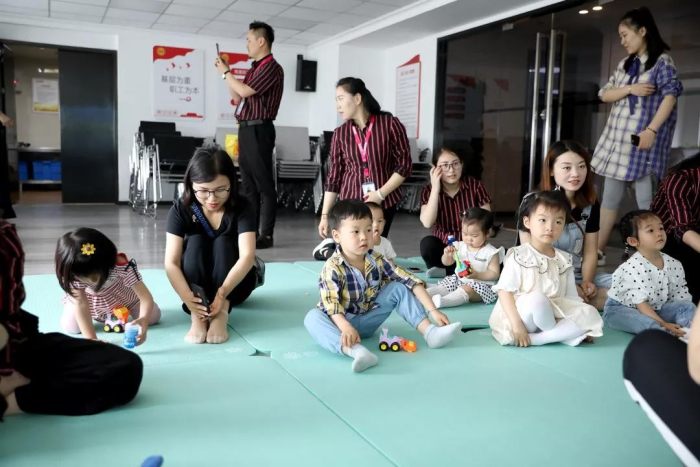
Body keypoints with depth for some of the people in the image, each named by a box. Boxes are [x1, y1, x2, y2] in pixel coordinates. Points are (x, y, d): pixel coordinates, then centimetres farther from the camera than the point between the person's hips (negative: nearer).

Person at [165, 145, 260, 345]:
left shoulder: (241, 207, -20)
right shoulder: (181, 209, -17)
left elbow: (247, 256, -32)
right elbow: (171, 263, -25)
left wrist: (221, 293, -46)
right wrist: (188, 298, -43)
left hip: (233, 284, -1)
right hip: (196, 284, 1)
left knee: (222, 242, -27)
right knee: (195, 242, -27)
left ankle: (222, 313, -41)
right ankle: (198, 315, -38)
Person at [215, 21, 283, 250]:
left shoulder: (271, 68, -9)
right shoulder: (254, 69, 19)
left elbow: (244, 91, -17)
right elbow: (237, 98, 23)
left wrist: (225, 72, -2)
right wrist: (226, 73, 17)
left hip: (259, 130, -9)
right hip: (246, 129, 9)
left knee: (264, 183, -7)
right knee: (248, 183, 10)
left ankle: (266, 235, -5)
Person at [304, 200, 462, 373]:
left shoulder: (377, 261, -7)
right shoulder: (332, 268, -20)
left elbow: (411, 281, -12)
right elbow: (331, 304, -29)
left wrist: (433, 310, -20)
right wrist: (345, 327, -48)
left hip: (367, 321, 4)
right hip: (341, 322, -4)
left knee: (398, 288, -8)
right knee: (312, 318, -36)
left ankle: (430, 332, -15)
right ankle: (355, 350, -58)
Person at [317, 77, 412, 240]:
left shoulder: (389, 124, -4)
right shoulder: (340, 134, 5)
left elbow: (404, 165, -3)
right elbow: (334, 177, 7)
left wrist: (381, 193, -11)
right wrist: (325, 215, 3)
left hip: (384, 202, -2)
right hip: (350, 202, 2)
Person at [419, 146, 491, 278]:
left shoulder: (475, 185, -6)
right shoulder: (429, 191, -5)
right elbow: (427, 223, -22)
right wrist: (435, 189, -23)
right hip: (444, 247, 0)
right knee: (427, 243, -32)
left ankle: (443, 271, -16)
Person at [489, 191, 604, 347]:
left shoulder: (565, 260, 11)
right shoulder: (518, 256, -5)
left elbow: (571, 298, 11)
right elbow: (504, 292, -11)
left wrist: (584, 325, -3)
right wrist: (517, 325, -20)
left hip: (555, 316, 5)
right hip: (521, 319, -5)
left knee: (591, 315, -17)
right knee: (537, 299, -35)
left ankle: (534, 338, -22)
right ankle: (563, 334, -7)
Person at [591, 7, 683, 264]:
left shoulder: (662, 61, -3)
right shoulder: (625, 64, 16)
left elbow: (670, 96, -14)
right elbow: (605, 95, 10)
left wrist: (651, 130, -23)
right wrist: (630, 89, -8)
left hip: (642, 139, -6)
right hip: (617, 136, 6)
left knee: (646, 199, -7)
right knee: (610, 196, 8)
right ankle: (597, 251, 14)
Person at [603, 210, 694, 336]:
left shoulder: (674, 265, -3)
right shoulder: (632, 268, -24)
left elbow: (680, 296, 0)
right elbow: (640, 303, -25)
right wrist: (663, 324, -32)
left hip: (654, 308, 7)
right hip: (621, 308, -7)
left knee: (688, 306, -10)